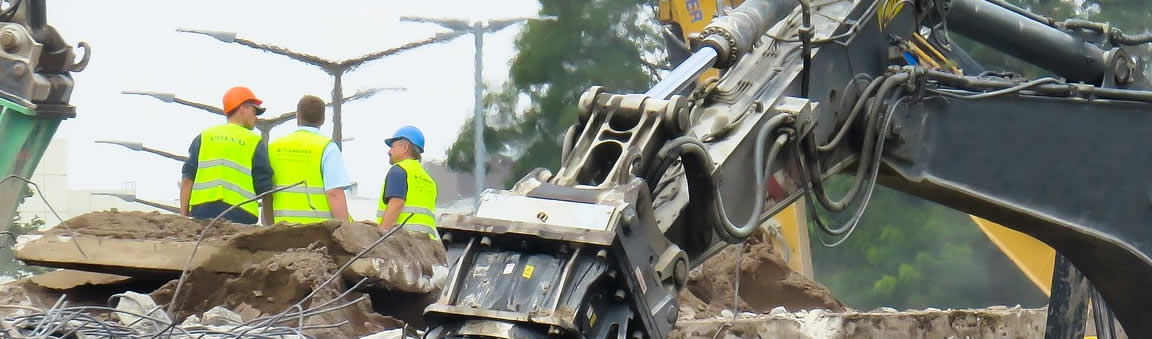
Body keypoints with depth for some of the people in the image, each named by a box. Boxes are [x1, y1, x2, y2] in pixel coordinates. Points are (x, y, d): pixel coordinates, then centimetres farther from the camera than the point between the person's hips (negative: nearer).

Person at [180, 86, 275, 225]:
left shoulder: (203, 137, 15)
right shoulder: (255, 143, 7)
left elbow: (187, 180, 8)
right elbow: (266, 190, 3)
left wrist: (183, 218, 9)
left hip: (202, 214, 3)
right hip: (239, 216, -3)